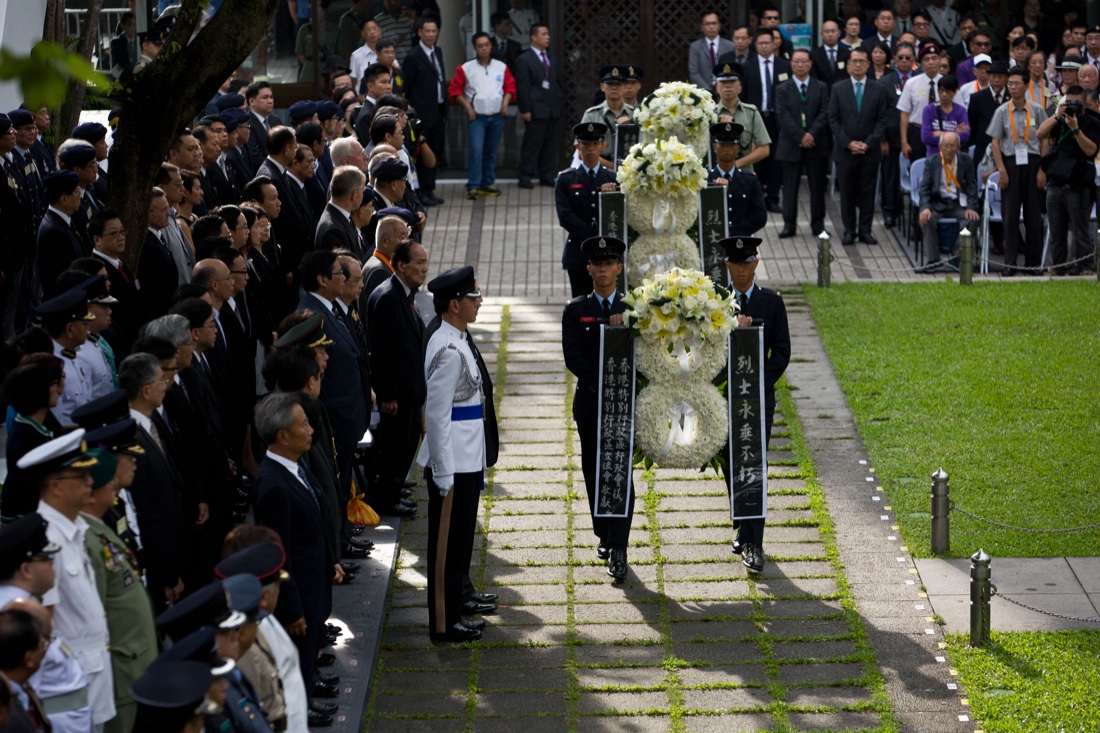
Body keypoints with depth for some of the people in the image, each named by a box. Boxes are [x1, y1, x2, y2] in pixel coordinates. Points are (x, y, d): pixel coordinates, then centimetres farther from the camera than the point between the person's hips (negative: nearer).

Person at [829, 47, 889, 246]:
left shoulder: (878, 90, 5)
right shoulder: (838, 89, 4)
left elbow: (881, 121, 2)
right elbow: (833, 120, 1)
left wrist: (868, 143, -10)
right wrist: (848, 143, -10)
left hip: (869, 151, 0)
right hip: (845, 151, 0)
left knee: (867, 192, 2)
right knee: (847, 193, 2)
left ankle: (865, 230, 8)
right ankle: (849, 231, 9)